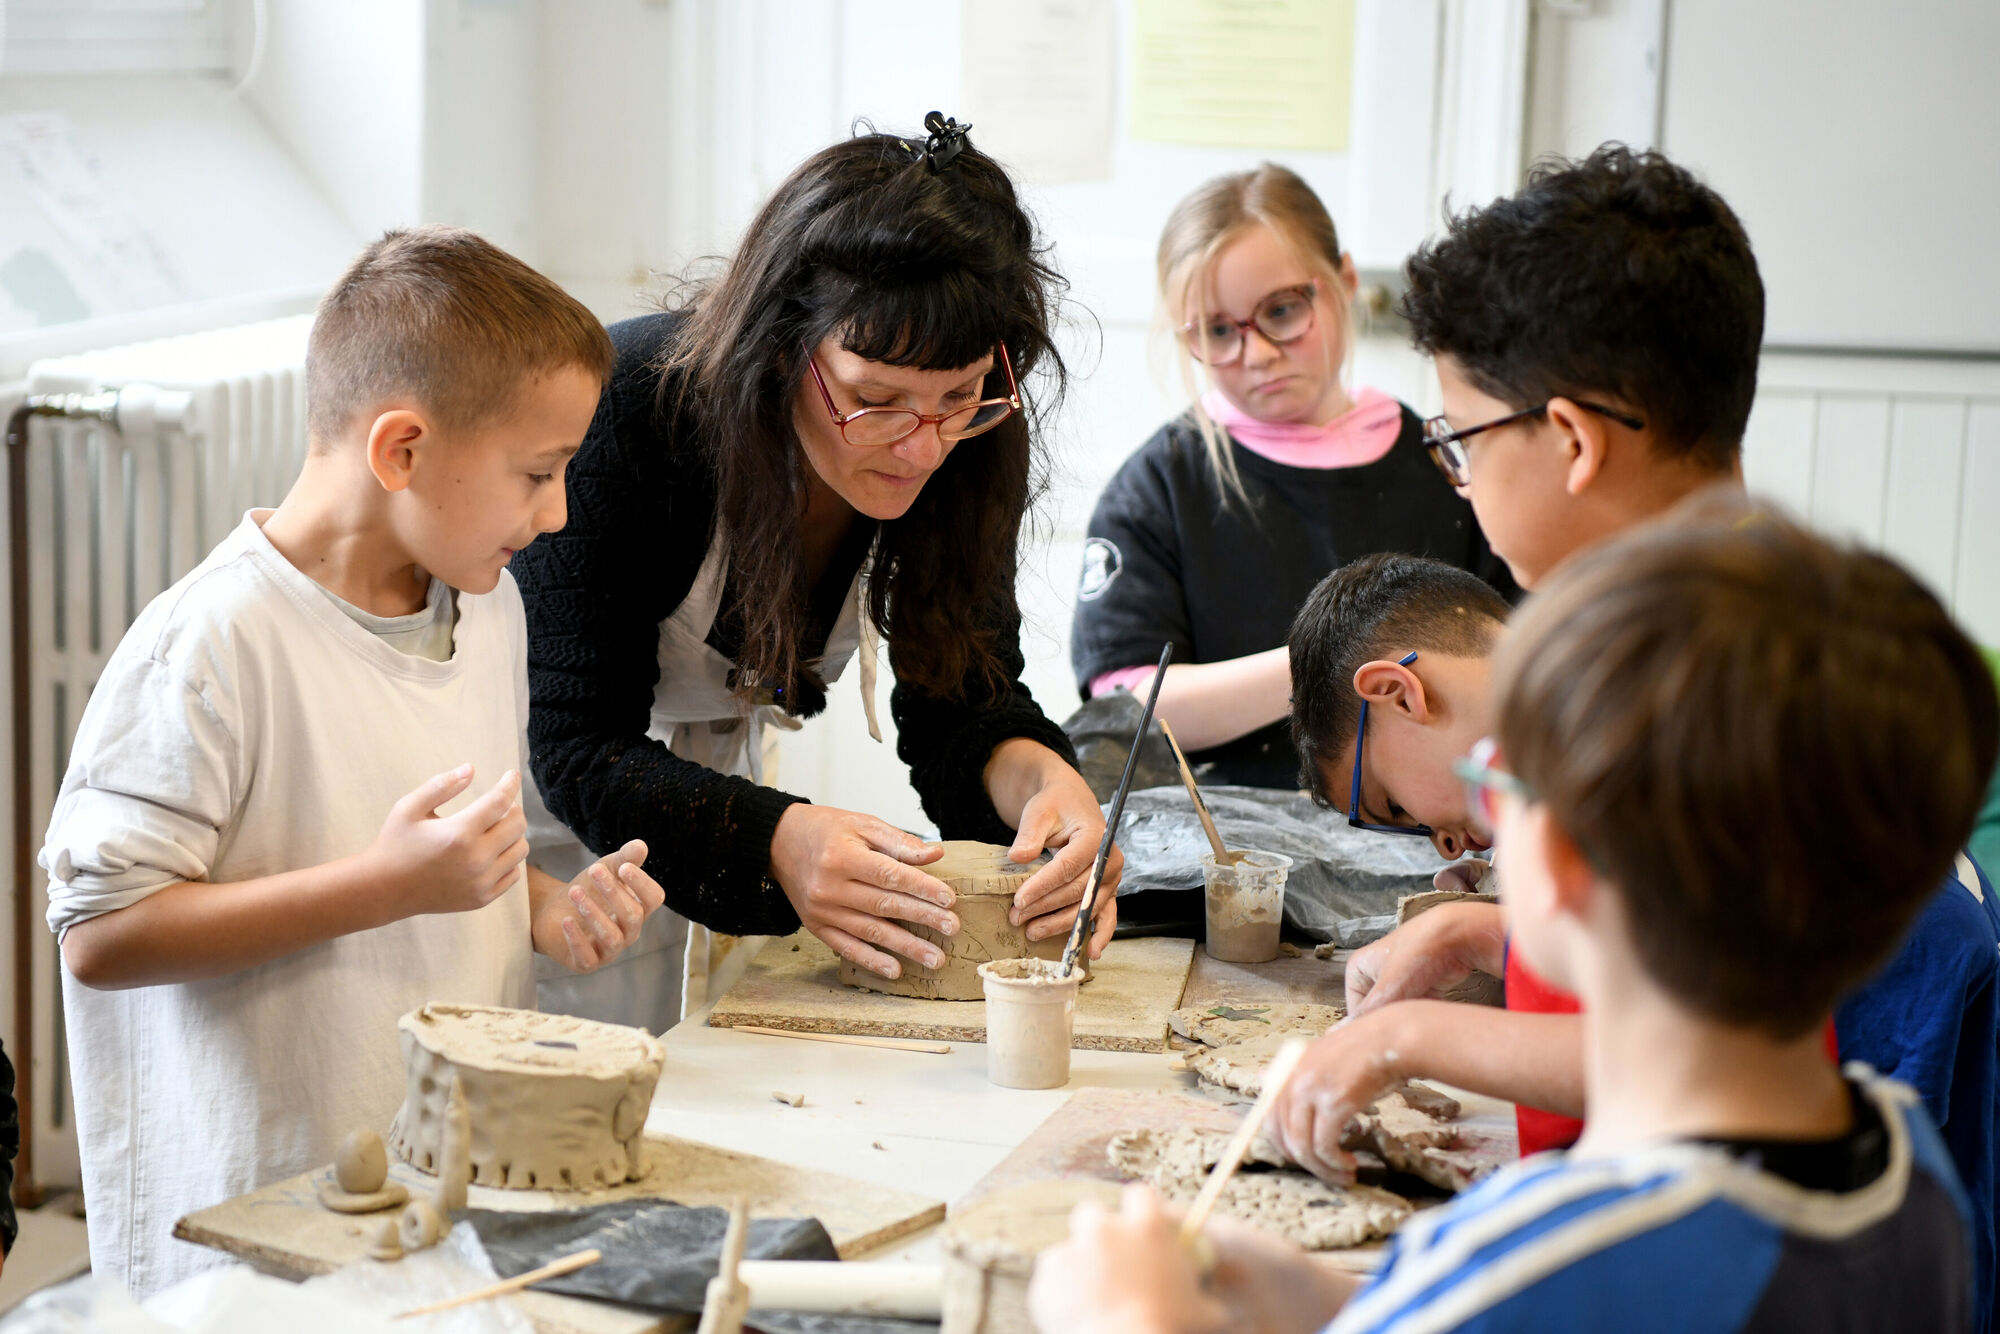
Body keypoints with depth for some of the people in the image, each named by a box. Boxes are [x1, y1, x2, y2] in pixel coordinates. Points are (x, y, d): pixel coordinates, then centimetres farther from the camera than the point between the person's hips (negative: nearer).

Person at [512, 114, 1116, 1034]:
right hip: (547, 804, -4)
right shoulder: (627, 409, -32)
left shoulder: (960, 449, -18)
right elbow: (577, 749, -29)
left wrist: (1036, 777, -32)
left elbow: (958, 698, -10)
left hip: (708, 774, 5)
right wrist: (776, 840, -44)